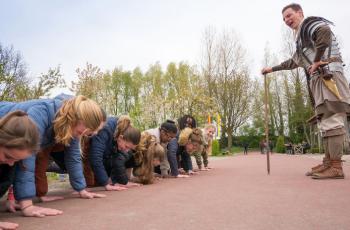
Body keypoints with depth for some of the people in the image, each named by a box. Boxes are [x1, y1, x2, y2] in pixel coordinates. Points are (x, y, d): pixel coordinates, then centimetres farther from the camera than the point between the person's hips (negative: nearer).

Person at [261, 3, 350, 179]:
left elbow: (325, 31, -23)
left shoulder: (309, 23, 2)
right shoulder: (300, 39, 28)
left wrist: (317, 61, -19)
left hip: (328, 75, -10)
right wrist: (272, 69, 43)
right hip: (318, 80, 10)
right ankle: (328, 162, 5)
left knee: (332, 120, -15)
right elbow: (293, 62, 41)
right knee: (325, 122, 4)